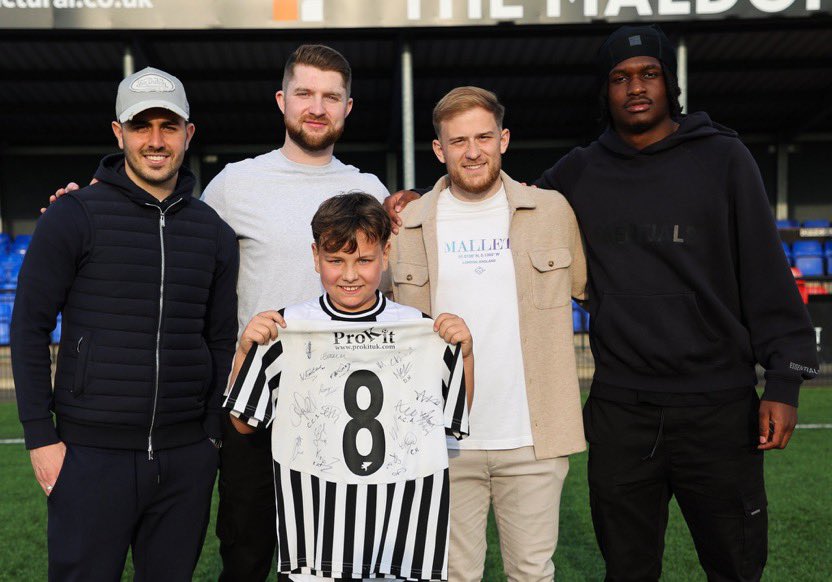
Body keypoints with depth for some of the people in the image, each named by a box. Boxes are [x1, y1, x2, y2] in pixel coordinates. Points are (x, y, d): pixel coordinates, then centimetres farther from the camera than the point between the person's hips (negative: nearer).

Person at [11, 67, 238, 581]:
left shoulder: (214, 232, 9)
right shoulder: (75, 216, -3)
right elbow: (30, 327, -2)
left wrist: (213, 434, 9)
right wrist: (40, 437, -7)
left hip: (186, 459, 4)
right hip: (92, 454, -3)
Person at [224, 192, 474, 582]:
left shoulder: (420, 329, 1)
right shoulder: (287, 329, -3)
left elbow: (457, 421, 8)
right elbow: (244, 423, 3)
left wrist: (464, 353, -4)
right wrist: (245, 350, -8)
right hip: (313, 527, -1)